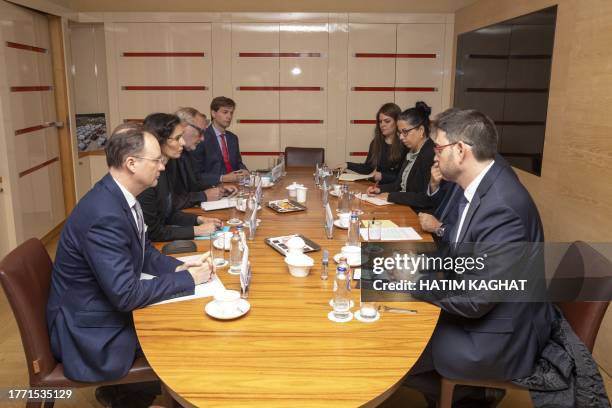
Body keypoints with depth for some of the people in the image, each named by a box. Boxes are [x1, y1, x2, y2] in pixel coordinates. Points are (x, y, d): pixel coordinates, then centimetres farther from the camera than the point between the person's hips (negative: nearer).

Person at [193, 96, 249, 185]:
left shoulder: (233, 138, 15)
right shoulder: (201, 139, -8)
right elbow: (197, 174, -11)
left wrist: (244, 171, 1)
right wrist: (223, 178, -19)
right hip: (213, 187, -5)